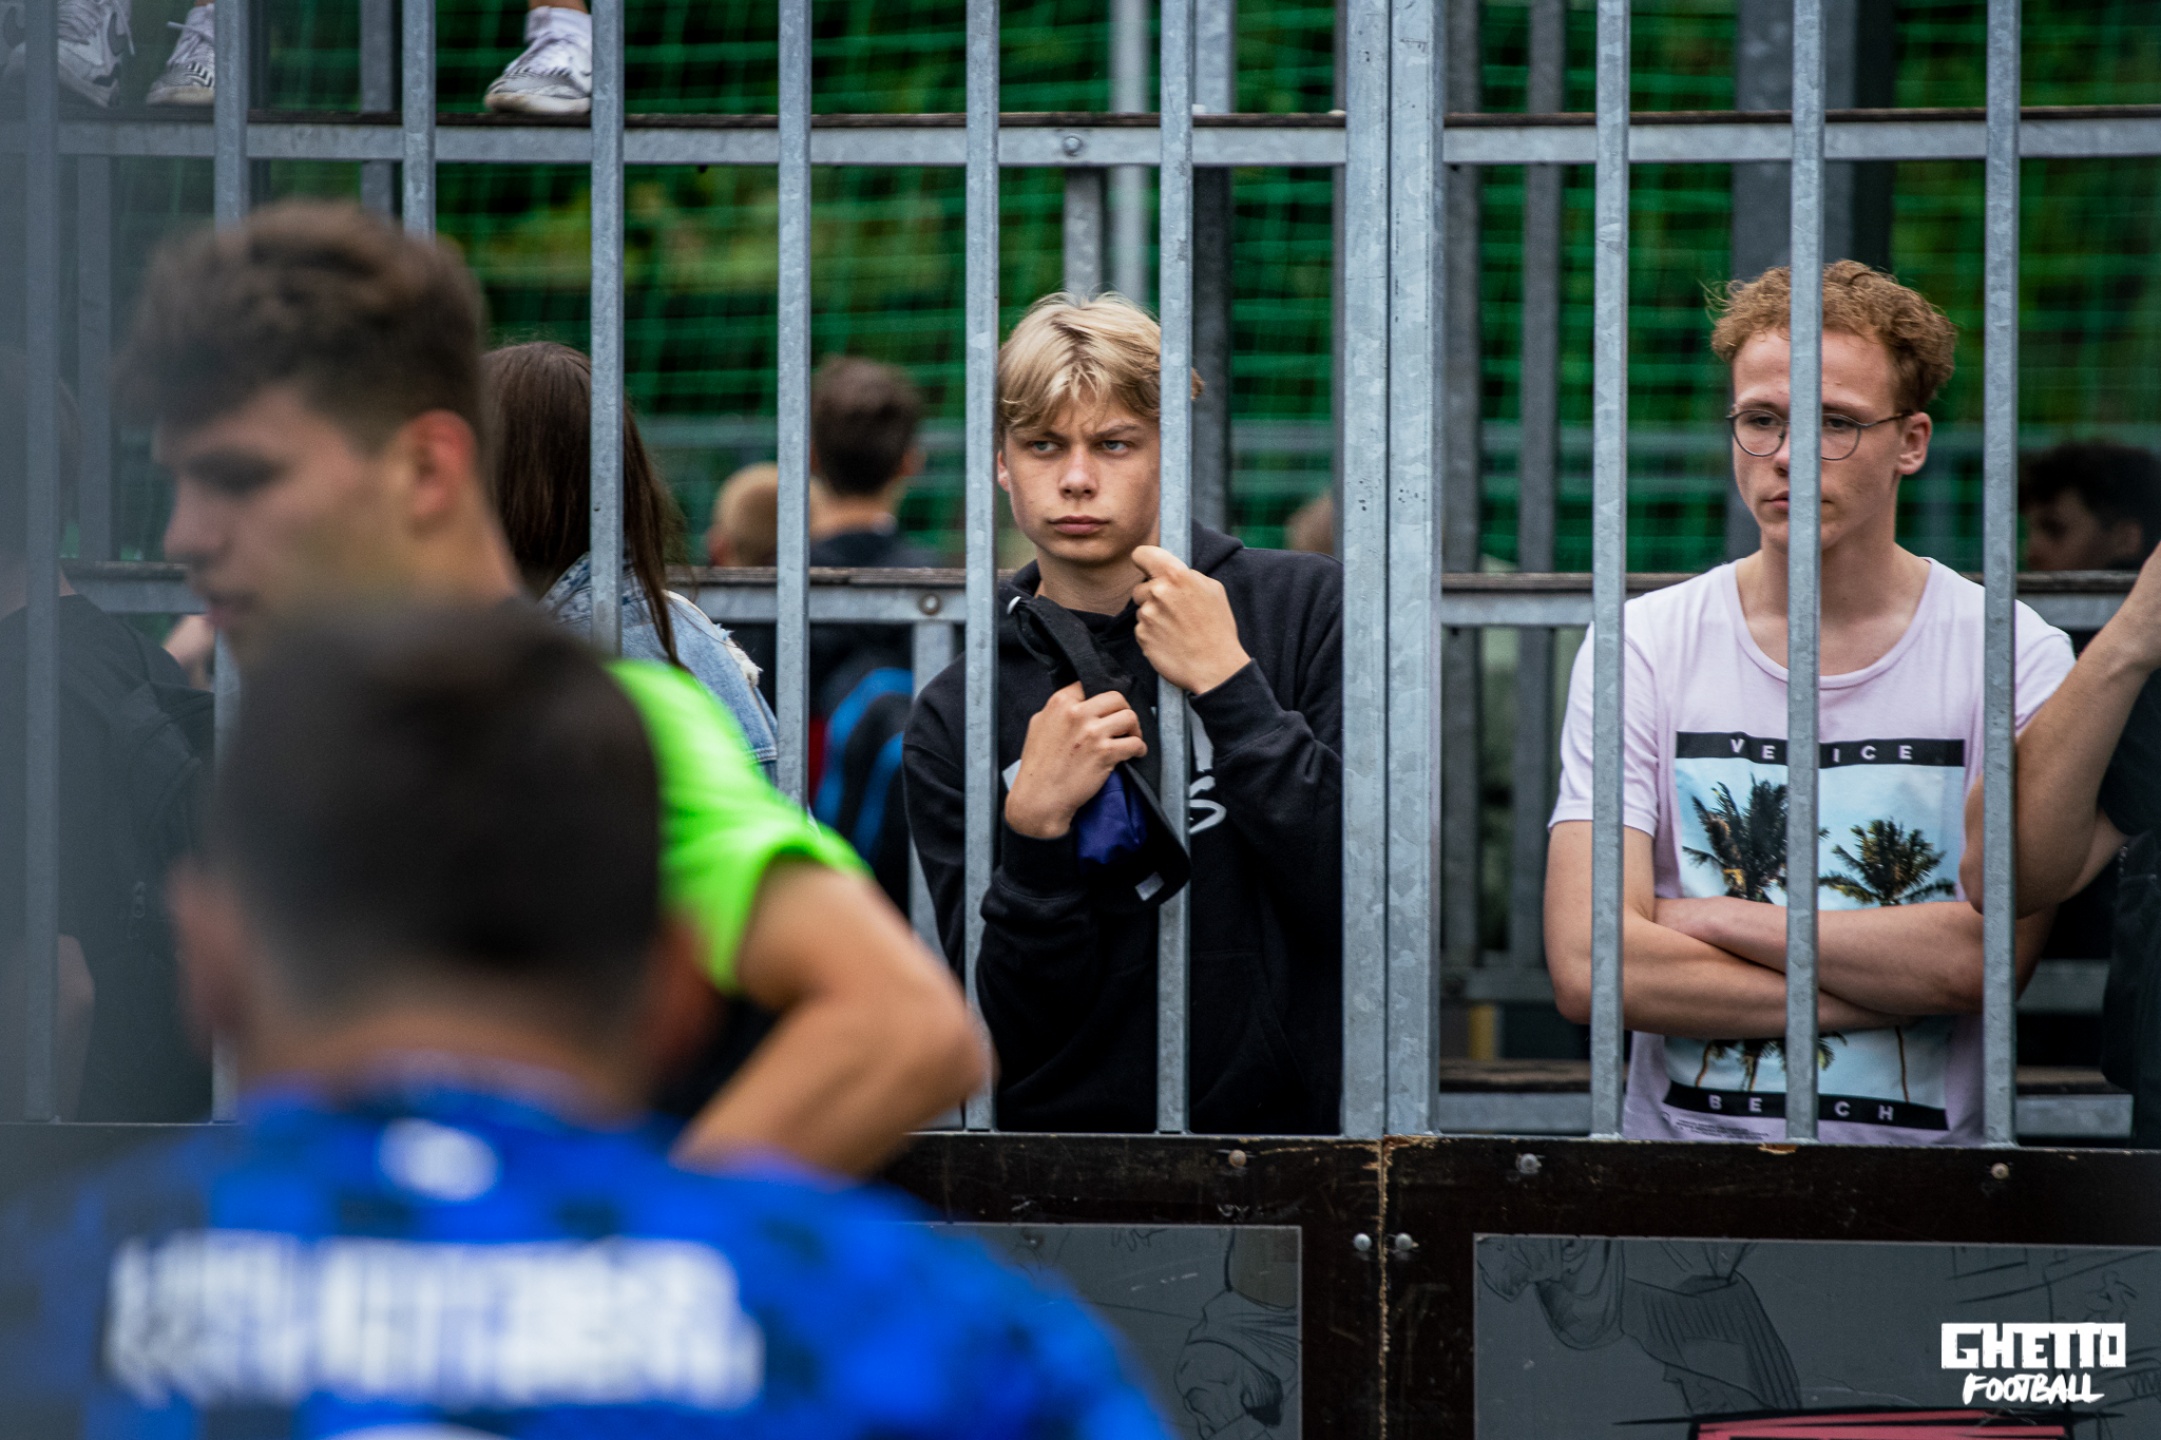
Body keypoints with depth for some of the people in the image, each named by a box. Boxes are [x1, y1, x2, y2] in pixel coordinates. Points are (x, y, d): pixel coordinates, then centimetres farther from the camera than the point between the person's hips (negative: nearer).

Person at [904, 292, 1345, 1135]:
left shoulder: (1303, 608, 6)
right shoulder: (956, 717, 8)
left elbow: (1377, 892, -4)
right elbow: (1014, 1029, 4)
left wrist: (1226, 686, -7)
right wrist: (1036, 828, -10)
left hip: (1289, 1119, -1)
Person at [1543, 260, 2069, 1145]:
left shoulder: (2014, 657, 3)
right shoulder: (1641, 650, 6)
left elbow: (1982, 956, -10)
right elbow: (1587, 967, -6)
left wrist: (1713, 921, -5)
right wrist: (1891, 984, -9)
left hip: (1920, 1179, -1)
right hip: (1682, 1165, 1)